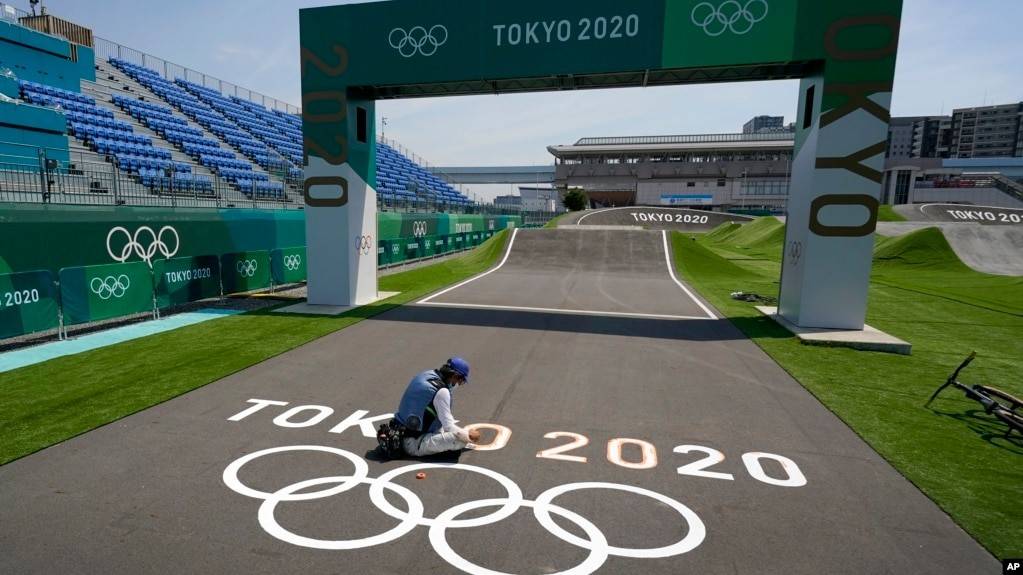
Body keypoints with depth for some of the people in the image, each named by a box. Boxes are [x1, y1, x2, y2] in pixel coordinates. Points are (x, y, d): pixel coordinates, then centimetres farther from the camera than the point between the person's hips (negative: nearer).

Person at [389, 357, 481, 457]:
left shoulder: (426, 374, 3)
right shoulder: (441, 391, -20)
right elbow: (449, 427, -17)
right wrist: (469, 436, -2)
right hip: (414, 444, -9)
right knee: (459, 438, -25)